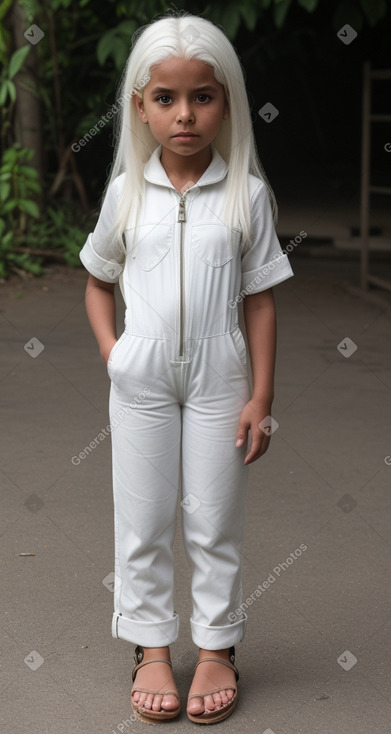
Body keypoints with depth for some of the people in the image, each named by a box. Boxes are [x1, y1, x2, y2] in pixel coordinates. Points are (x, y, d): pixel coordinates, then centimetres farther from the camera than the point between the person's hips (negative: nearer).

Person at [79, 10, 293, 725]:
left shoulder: (246, 193, -4)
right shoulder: (127, 190, 0)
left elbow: (259, 298, -2)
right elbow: (97, 279, 13)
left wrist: (261, 397, -4)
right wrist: (110, 349, -2)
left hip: (218, 375, -1)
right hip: (141, 376, 1)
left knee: (215, 519, 9)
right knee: (143, 519, 9)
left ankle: (217, 646, 24)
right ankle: (152, 647, 24)